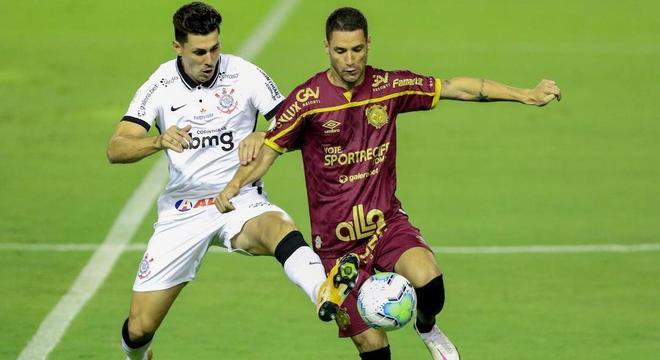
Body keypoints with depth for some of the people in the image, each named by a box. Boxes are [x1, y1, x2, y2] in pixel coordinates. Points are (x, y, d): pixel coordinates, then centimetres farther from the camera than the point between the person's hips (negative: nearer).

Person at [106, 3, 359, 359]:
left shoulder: (245, 75, -7)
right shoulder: (160, 86, -5)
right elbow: (115, 149, -13)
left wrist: (265, 138, -28)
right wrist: (160, 141, -34)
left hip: (241, 200, -2)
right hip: (183, 207, 2)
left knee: (278, 228, -40)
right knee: (139, 327, 0)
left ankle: (324, 293, -70)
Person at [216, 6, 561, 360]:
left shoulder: (388, 87, -2)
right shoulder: (307, 99, -8)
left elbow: (456, 87, 2)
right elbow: (267, 151, -2)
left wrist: (526, 95, -2)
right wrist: (232, 188, -20)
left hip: (387, 221, 2)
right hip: (336, 241, -1)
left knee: (428, 282, -30)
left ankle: (427, 328, 5)